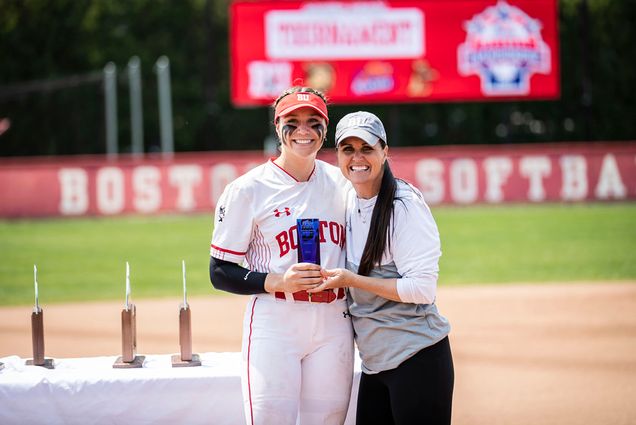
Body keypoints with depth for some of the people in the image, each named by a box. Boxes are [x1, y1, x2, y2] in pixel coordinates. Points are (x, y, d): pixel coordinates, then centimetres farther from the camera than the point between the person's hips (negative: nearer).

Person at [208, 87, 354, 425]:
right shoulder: (249, 189, -4)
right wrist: (278, 282, -17)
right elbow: (220, 273, -4)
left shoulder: (341, 184, 10)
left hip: (333, 325, 4)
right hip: (274, 324, -4)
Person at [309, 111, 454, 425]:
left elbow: (422, 290, -19)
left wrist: (352, 280, -17)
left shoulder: (405, 206, -14)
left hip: (416, 359, -8)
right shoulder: (350, 204, 10)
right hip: (374, 360, 8)